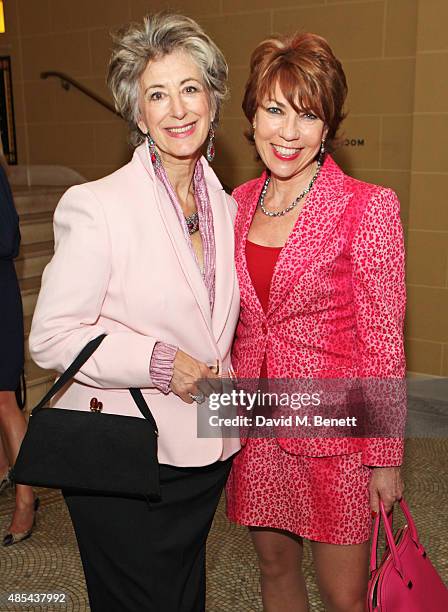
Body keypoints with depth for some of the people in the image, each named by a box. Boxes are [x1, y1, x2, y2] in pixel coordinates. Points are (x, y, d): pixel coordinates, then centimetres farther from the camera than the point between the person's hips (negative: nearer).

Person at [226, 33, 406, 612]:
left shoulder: (368, 207, -13)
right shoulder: (239, 204, 3)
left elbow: (383, 340, -10)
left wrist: (385, 456, -8)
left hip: (333, 429, -4)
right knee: (274, 565, 21)